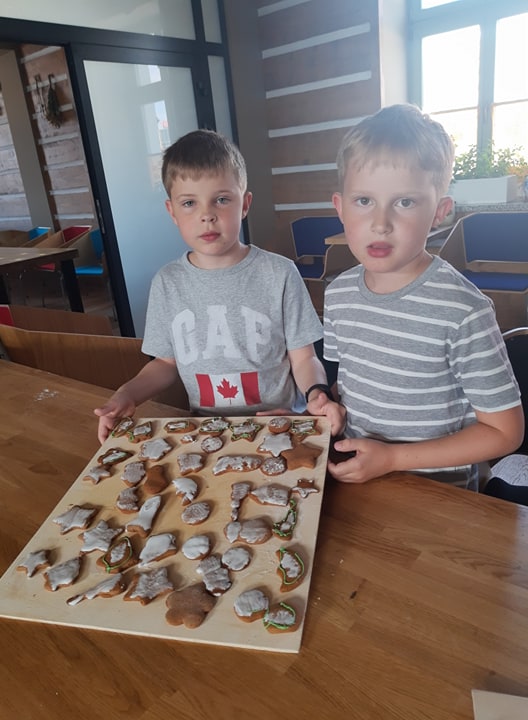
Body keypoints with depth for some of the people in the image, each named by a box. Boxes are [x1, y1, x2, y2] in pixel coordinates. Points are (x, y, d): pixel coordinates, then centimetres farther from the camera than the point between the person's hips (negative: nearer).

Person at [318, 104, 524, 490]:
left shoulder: (464, 311, -19)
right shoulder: (339, 293, -2)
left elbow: (504, 430, -13)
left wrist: (393, 457, -17)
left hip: (437, 496, -2)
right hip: (356, 480, 3)